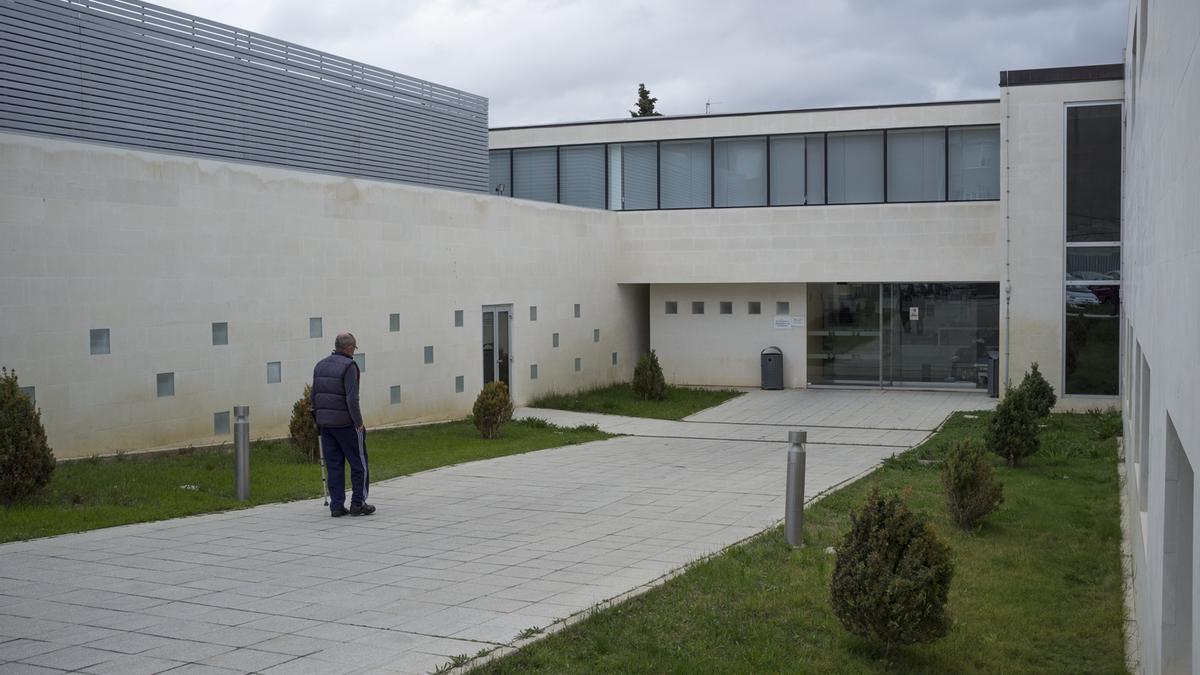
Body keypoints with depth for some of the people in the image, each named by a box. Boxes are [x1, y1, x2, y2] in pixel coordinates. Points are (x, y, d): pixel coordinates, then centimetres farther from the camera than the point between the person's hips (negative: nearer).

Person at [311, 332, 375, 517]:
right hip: (345, 423, -7)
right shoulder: (348, 366, -12)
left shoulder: (320, 365, 10)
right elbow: (352, 398, -19)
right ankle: (358, 504, 4)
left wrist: (318, 421, 19)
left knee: (334, 465, 9)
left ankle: (336, 506, 9)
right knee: (359, 463, 4)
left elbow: (314, 397, 13)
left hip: (325, 423, 7)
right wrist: (359, 423, -13)